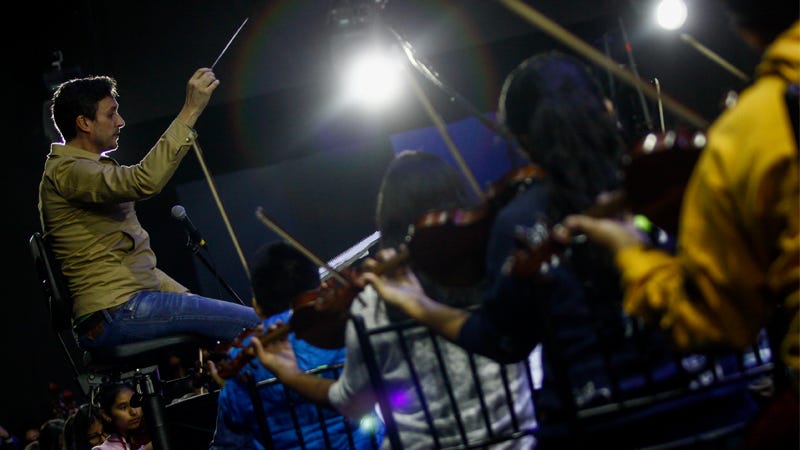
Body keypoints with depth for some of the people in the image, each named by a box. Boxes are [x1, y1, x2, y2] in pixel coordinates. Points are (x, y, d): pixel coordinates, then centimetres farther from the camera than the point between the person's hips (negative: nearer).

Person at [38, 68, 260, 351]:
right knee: (255, 324, -19)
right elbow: (145, 181, -29)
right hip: (116, 314, -11)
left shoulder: (90, 168, 24)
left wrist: (185, 297, 14)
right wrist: (191, 111, -26)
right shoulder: (66, 171, -10)